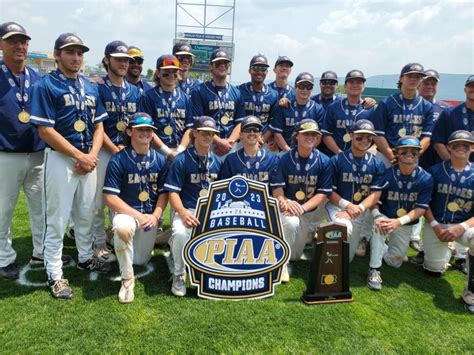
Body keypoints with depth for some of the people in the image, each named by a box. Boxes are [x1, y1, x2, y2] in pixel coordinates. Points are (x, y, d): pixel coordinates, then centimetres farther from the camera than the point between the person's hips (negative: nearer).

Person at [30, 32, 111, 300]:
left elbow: (99, 125, 10)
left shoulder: (91, 87, 10)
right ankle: (55, 274, 14)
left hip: (89, 159, 6)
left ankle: (86, 257, 35)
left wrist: (92, 156, -6)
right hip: (61, 160, -6)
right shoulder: (46, 85, -8)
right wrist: (80, 156, -15)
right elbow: (46, 130, -14)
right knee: (56, 219, 2)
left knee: (86, 213, 17)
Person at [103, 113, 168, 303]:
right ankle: (127, 278, -17)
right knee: (122, 227, -39)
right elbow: (110, 197, -16)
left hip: (151, 215, 4)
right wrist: (138, 216, -22)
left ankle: (145, 241, 44)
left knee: (140, 261, 7)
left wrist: (155, 216, -13)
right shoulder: (118, 160, -13)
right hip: (126, 211, -3)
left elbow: (163, 193, 4)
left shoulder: (160, 160, -1)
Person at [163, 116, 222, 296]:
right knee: (180, 233, -35)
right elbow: (173, 192, -9)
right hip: (187, 210, -4)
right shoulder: (181, 160, -4)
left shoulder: (217, 162, 10)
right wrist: (183, 213, -26)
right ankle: (179, 275, -5)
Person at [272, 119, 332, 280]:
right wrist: (284, 202, -31)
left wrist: (302, 208, -22)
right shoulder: (284, 159, -5)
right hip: (289, 207, -1)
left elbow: (323, 193, -7)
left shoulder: (324, 161, -4)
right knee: (291, 223, -37)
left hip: (312, 211, 1)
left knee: (295, 256, 5)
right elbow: (277, 188, -7)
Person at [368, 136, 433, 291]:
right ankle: (374, 270, -25)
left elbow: (421, 208, -16)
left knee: (395, 261, 4)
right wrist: (377, 216, -34)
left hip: (406, 224, 2)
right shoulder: (386, 173, -16)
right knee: (378, 226, -37)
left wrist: (399, 221, -31)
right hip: (385, 217, -2)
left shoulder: (426, 178, -14)